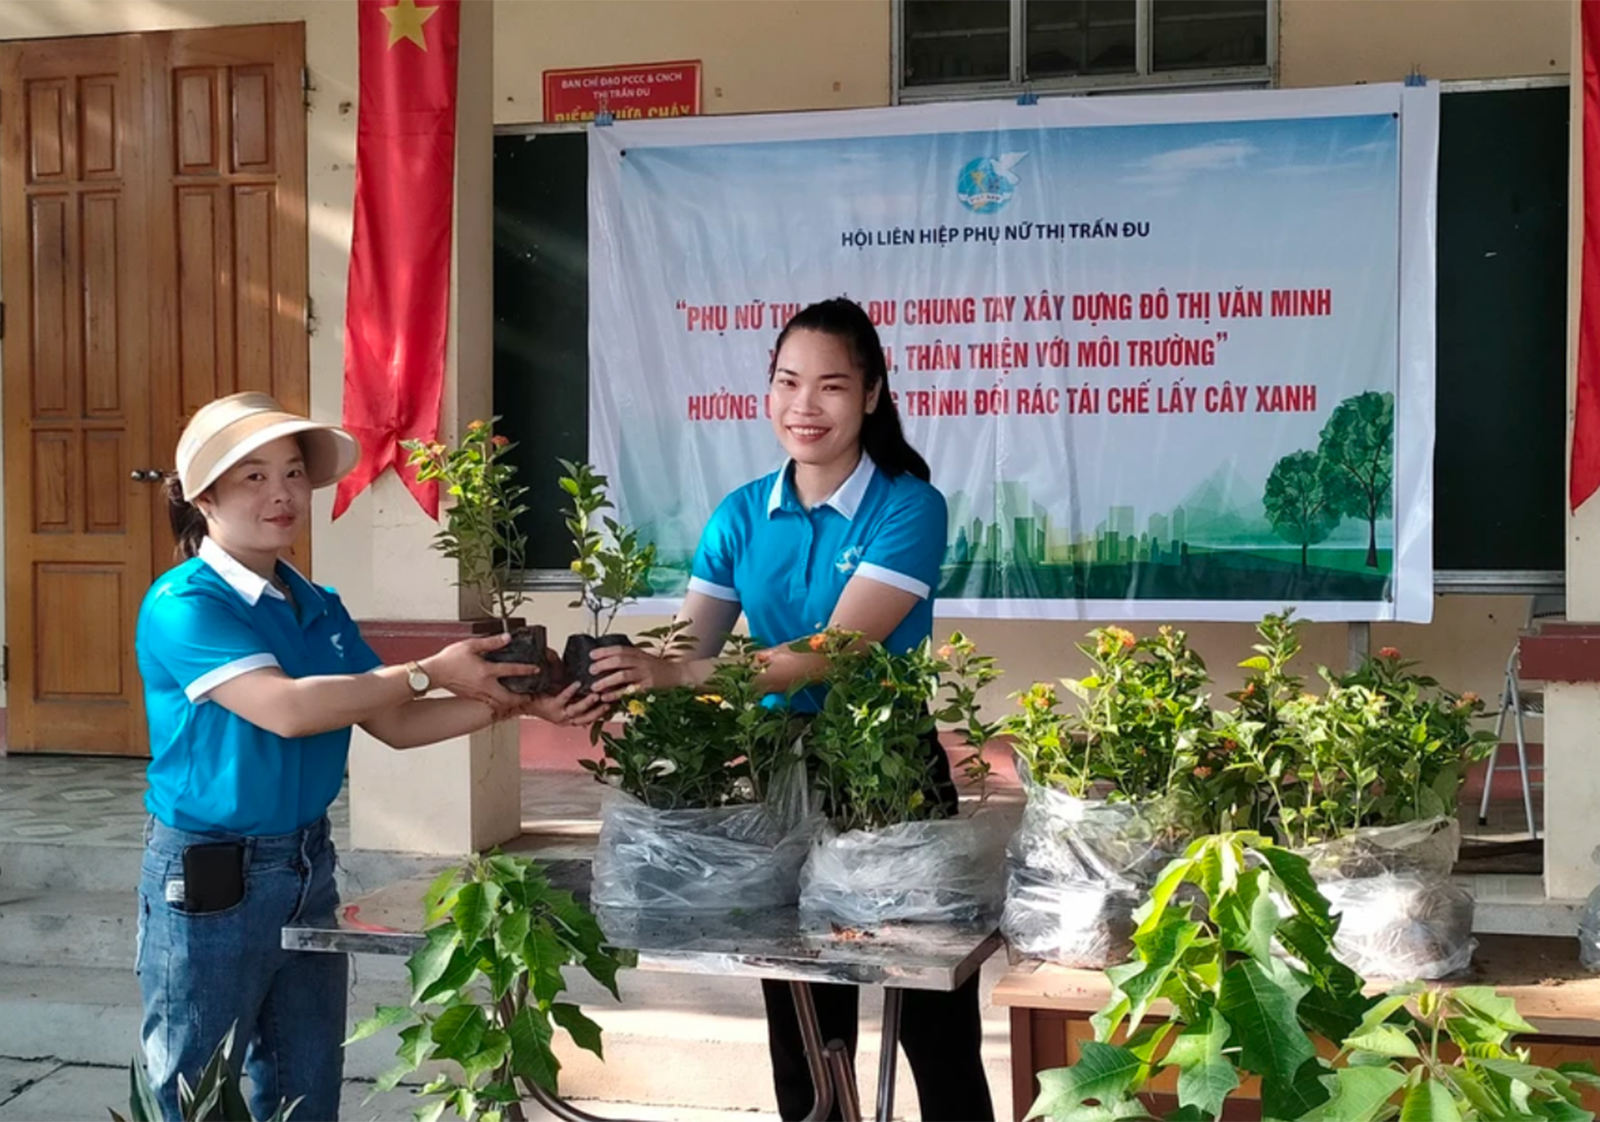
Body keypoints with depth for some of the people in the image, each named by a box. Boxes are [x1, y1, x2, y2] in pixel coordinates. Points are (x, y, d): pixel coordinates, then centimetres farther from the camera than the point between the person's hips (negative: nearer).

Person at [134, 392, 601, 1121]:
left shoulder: (319, 607, 7)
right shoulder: (182, 604, -16)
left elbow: (393, 722, 6)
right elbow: (286, 708, -28)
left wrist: (508, 705, -8)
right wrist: (431, 672, -23)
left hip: (307, 865, 7)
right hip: (208, 877, -7)